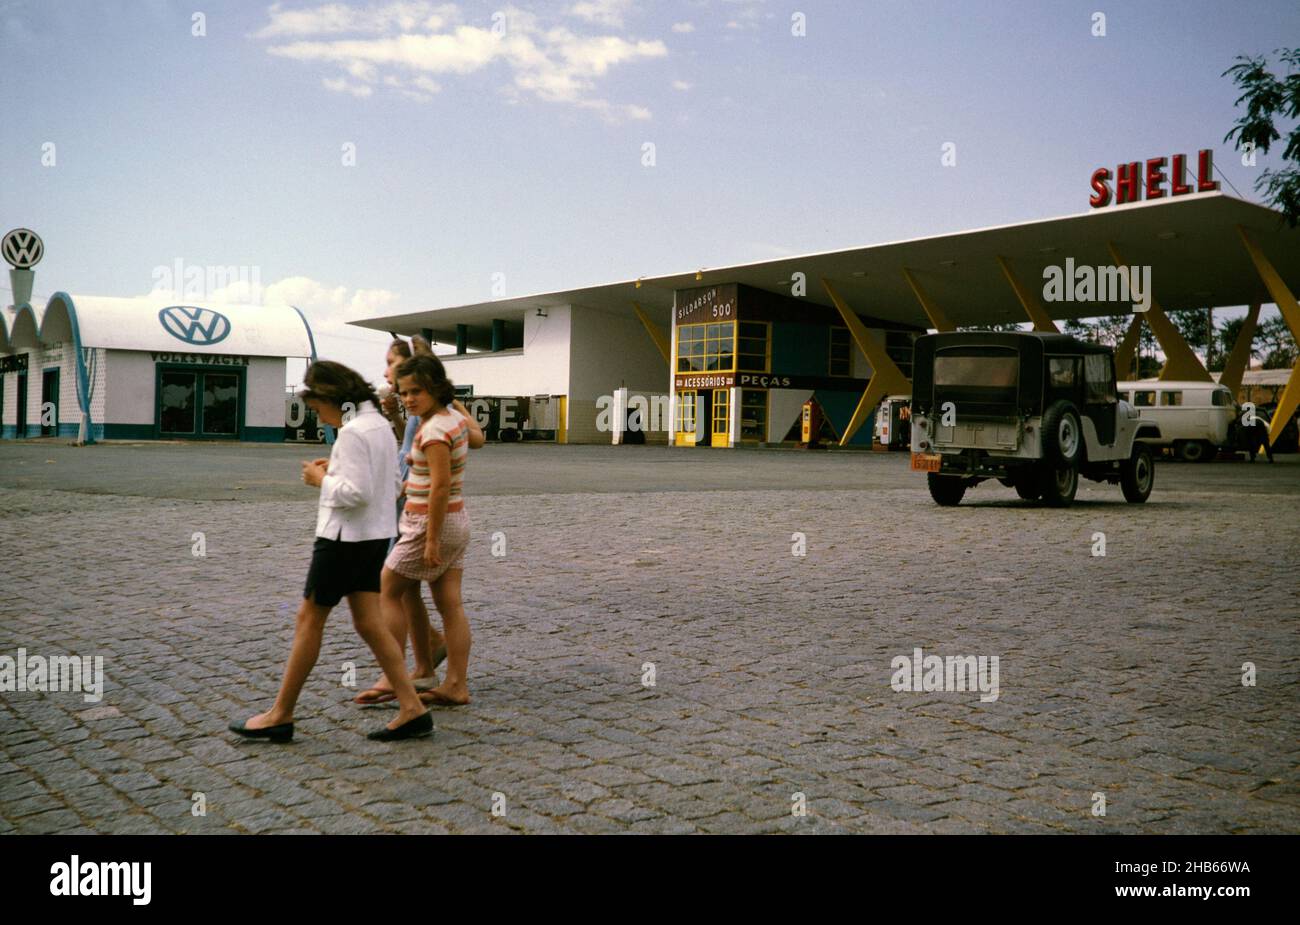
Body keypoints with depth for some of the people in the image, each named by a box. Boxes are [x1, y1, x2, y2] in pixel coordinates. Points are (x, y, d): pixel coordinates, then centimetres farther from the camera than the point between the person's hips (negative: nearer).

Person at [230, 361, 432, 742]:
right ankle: (412, 710, 5)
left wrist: (322, 479, -9)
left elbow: (356, 494, -25)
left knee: (309, 620, 2)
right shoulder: (380, 424, 11)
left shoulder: (352, 432, -19)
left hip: (345, 538, -9)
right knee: (369, 624, 8)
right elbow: (391, 484, 18)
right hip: (373, 537, 9)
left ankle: (281, 716, 13)